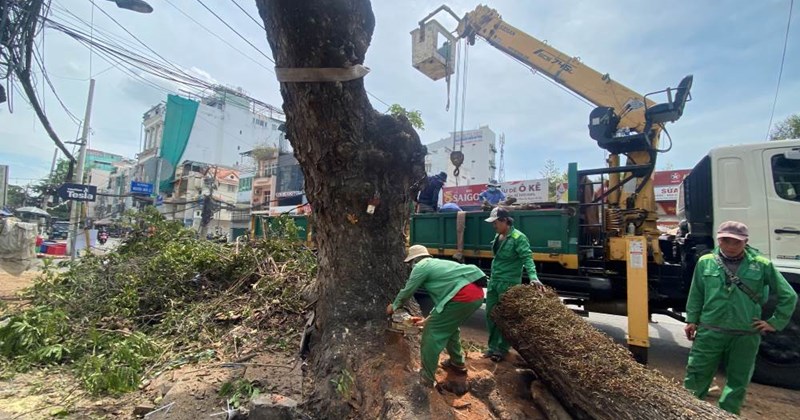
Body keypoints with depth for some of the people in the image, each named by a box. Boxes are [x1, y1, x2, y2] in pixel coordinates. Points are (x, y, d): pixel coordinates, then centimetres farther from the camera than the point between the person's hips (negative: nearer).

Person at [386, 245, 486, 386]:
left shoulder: (420, 266, 6)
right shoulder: (437, 264, 31)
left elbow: (406, 293, 14)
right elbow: (442, 295, 36)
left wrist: (393, 306, 33)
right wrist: (429, 319, 42)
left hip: (463, 296, -9)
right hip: (477, 294, 9)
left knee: (432, 333, 5)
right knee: (449, 327, 29)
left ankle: (426, 378, 13)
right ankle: (457, 363, 44)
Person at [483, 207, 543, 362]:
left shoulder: (518, 237, -16)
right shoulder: (498, 236, 8)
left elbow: (527, 258, -24)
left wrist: (533, 277, -38)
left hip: (508, 284, -8)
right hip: (494, 281, 8)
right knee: (490, 314, 14)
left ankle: (502, 349, 21)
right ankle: (493, 346, 29)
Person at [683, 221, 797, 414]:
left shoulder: (762, 265, -1)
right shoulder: (705, 262, -1)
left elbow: (788, 295, 10)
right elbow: (696, 295, 7)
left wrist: (775, 322, 6)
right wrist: (692, 320, 4)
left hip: (746, 336, 1)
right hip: (710, 332, -1)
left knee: (737, 382, 15)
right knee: (696, 378, 6)